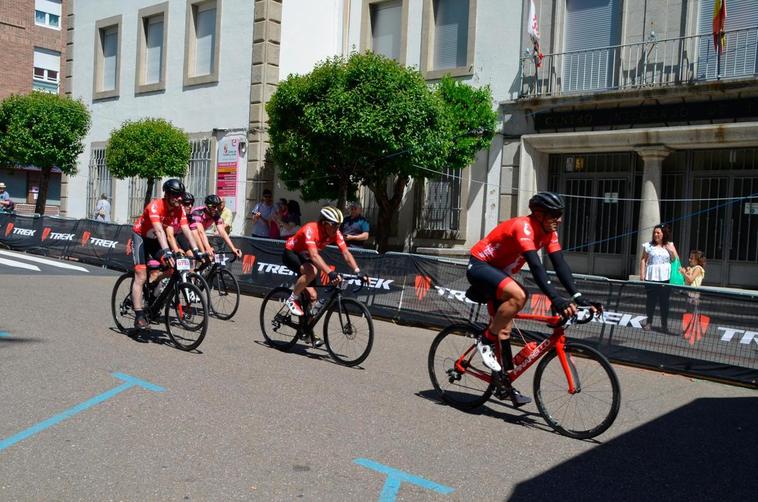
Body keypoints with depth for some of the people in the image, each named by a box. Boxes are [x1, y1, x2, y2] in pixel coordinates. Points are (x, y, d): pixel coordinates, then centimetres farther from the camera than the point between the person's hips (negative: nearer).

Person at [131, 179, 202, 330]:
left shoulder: (179, 209, -14)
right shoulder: (155, 206, -31)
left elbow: (187, 230, -20)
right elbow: (159, 230, -43)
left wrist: (196, 251, -31)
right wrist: (166, 251, -55)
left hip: (155, 239, 6)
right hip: (140, 236, -6)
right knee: (141, 276, -14)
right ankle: (139, 317, -13)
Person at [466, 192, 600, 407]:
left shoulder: (548, 232, -3)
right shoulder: (523, 226, -29)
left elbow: (560, 264, -9)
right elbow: (536, 266, -39)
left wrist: (577, 297, -20)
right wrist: (556, 299, -47)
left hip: (498, 271, 9)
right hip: (479, 266, -9)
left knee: (505, 326, 6)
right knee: (518, 296, -33)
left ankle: (504, 383, 14)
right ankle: (485, 341, -16)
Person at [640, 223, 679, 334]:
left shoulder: (670, 245, 9)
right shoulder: (649, 246, 5)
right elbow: (643, 260, 5)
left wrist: (671, 250, -6)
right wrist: (642, 274, -2)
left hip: (666, 278, 1)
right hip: (651, 278, -1)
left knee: (664, 301, 4)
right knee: (651, 300, 2)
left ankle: (664, 324, 11)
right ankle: (649, 323, 12)